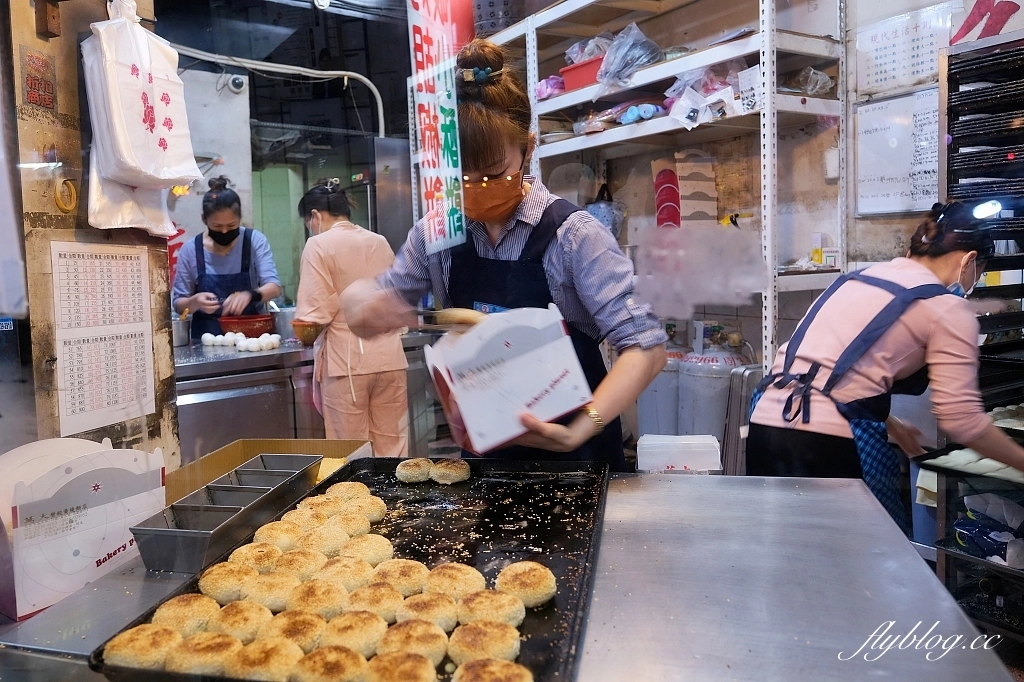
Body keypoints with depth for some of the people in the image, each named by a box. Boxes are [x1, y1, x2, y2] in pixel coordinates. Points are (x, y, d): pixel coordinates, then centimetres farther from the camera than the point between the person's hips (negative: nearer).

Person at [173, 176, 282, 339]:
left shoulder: (255, 241, -3)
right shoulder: (190, 250, -1)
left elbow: (274, 287, -10)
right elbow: (178, 304, 3)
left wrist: (250, 295, -30)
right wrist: (195, 302, -19)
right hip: (208, 338, 4)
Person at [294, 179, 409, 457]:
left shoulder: (319, 245, -5)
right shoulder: (380, 242, 11)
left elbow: (315, 314, -13)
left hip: (346, 359, -5)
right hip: (389, 356, 5)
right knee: (393, 450, 9)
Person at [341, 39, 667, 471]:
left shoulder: (571, 235, -18)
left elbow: (645, 345, -21)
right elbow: (385, 296, 7)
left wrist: (583, 427, -36)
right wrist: (362, 301, -17)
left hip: (571, 451, -3)